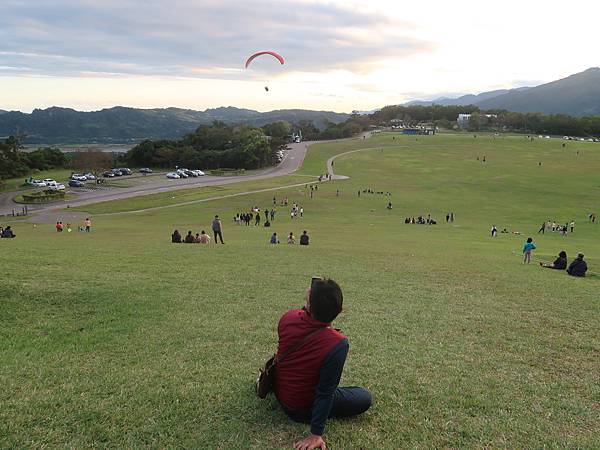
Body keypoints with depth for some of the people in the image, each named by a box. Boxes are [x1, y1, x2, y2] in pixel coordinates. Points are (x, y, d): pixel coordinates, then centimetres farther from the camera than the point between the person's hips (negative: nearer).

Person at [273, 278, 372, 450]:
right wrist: (316, 434, -19)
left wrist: (307, 306, 4)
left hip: (278, 391, 5)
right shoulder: (338, 344, -34)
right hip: (301, 409, -5)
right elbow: (325, 393, -27)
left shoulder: (288, 317, -21)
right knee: (366, 397, 10)